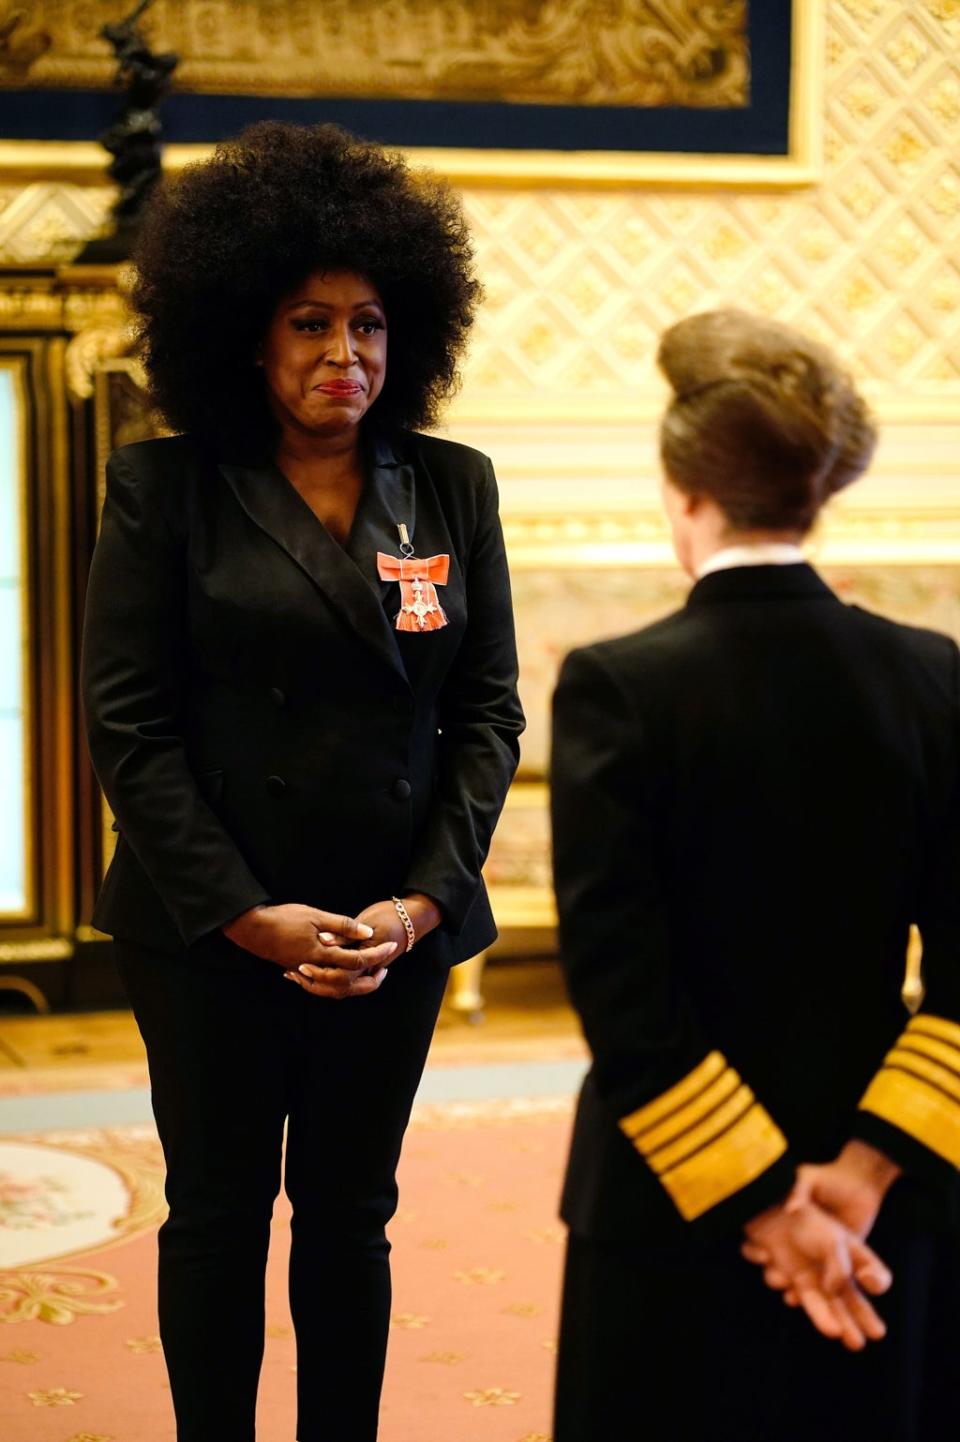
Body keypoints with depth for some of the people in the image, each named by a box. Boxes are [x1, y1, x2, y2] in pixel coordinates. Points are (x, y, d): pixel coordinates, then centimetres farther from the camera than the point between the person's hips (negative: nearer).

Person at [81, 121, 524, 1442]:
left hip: (397, 926, 2)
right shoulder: (163, 489, -3)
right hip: (212, 925, -2)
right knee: (220, 1212, 8)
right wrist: (245, 913, -13)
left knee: (350, 1215, 11)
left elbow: (488, 711, 4)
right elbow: (128, 723, -6)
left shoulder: (453, 488, 5)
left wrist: (421, 899, -8)